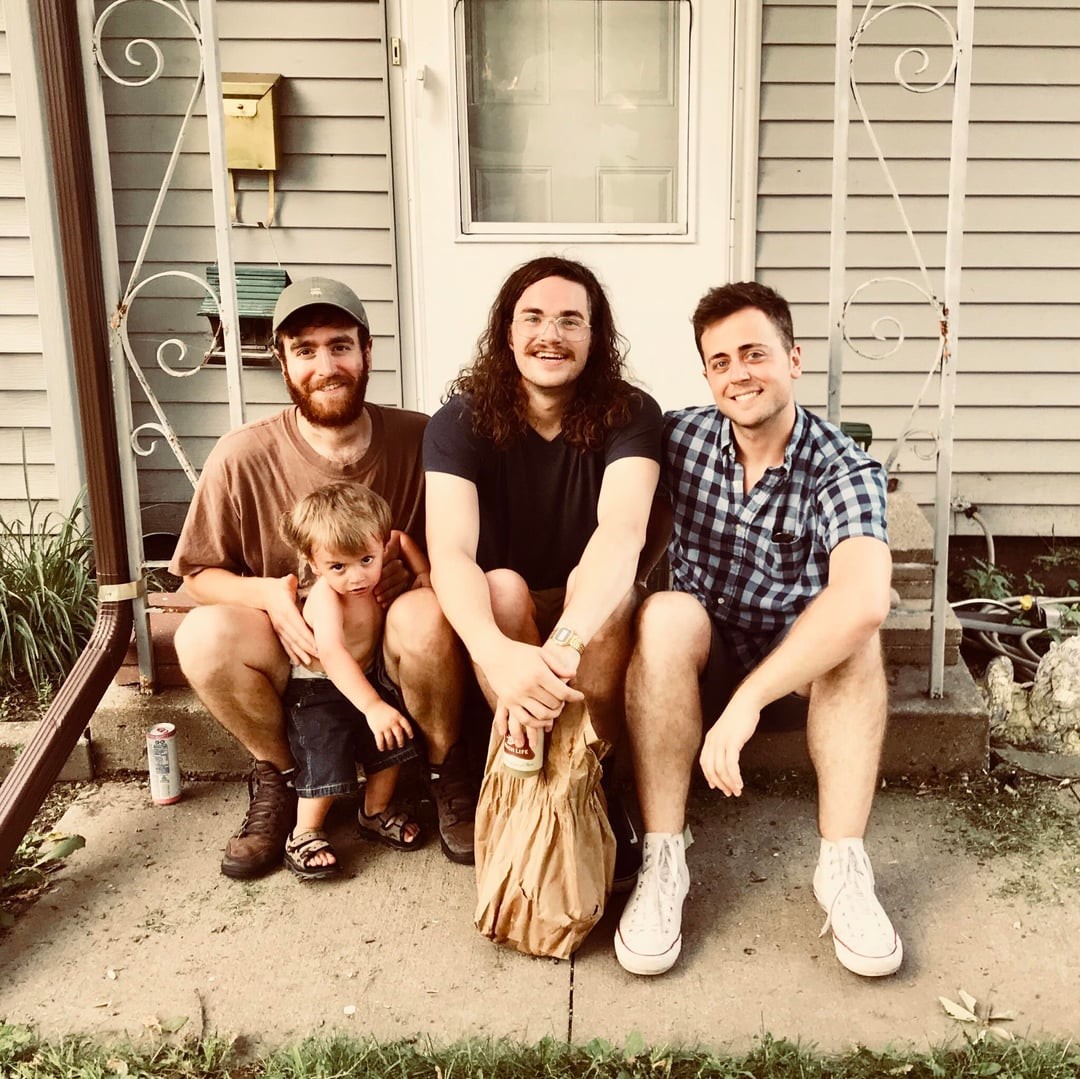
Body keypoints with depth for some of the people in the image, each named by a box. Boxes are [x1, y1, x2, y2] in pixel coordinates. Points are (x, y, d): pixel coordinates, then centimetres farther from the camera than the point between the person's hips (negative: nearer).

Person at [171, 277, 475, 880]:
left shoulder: (418, 440, -10)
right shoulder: (243, 457, -10)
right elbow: (197, 573, 0)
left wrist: (410, 561, -24)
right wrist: (268, 592, -20)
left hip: (394, 648, -1)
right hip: (295, 648, 1)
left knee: (426, 613, -34)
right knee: (203, 634, -28)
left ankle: (446, 770, -4)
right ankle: (281, 777, 1)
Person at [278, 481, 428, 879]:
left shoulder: (373, 570, -13)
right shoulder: (325, 596, -34)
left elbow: (402, 539, 10)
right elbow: (332, 654, -48)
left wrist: (423, 571, -6)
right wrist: (372, 706, -55)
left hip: (370, 677, 7)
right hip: (318, 689, -7)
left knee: (391, 747, 8)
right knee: (326, 762, -13)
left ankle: (377, 813, 32)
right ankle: (305, 834, 9)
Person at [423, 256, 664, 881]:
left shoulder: (630, 415, -15)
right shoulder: (461, 423, -14)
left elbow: (623, 531, -34)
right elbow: (451, 554, -29)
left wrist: (561, 647, -53)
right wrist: (500, 655, -51)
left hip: (598, 621, 0)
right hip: (498, 618, 1)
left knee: (600, 578, -32)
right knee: (504, 586, -32)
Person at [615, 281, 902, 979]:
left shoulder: (843, 469, -19)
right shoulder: (682, 436, -9)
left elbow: (866, 597, -37)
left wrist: (748, 698, -44)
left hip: (802, 660, -1)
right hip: (697, 654, 1)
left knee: (855, 632, -31)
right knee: (667, 614, -31)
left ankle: (843, 868, -25)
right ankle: (662, 862, -26)